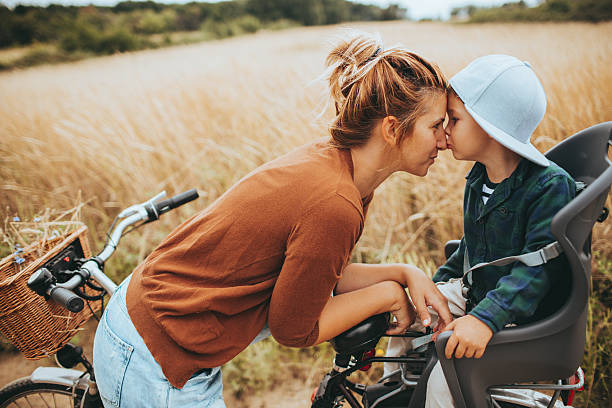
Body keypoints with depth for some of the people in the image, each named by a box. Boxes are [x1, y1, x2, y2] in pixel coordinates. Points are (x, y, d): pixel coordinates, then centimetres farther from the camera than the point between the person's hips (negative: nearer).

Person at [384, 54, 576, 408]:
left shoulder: (551, 186, -23)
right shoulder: (479, 178, 3)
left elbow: (539, 267, -30)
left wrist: (486, 319, -39)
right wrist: (441, 279, 13)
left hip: (525, 318, -8)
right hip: (475, 292, 8)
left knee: (445, 378, -22)